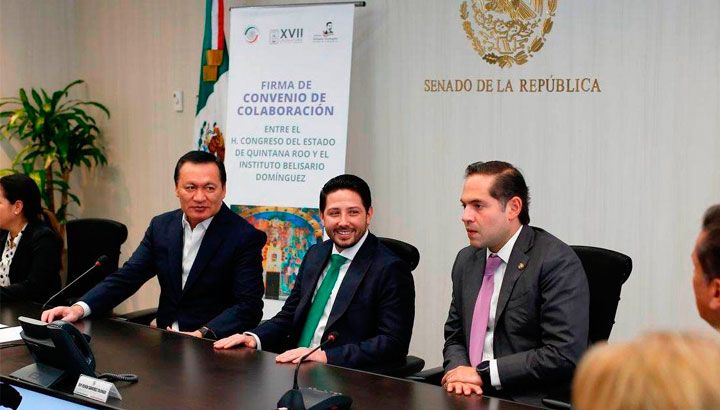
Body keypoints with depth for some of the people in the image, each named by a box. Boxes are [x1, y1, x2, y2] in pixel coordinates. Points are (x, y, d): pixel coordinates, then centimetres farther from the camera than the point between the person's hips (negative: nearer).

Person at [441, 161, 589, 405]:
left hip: (530, 401, -6)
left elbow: (564, 354, -18)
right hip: (472, 396, 6)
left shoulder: (558, 262, -11)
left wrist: (483, 373, -15)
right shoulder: (466, 260, 11)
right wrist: (458, 371, -6)